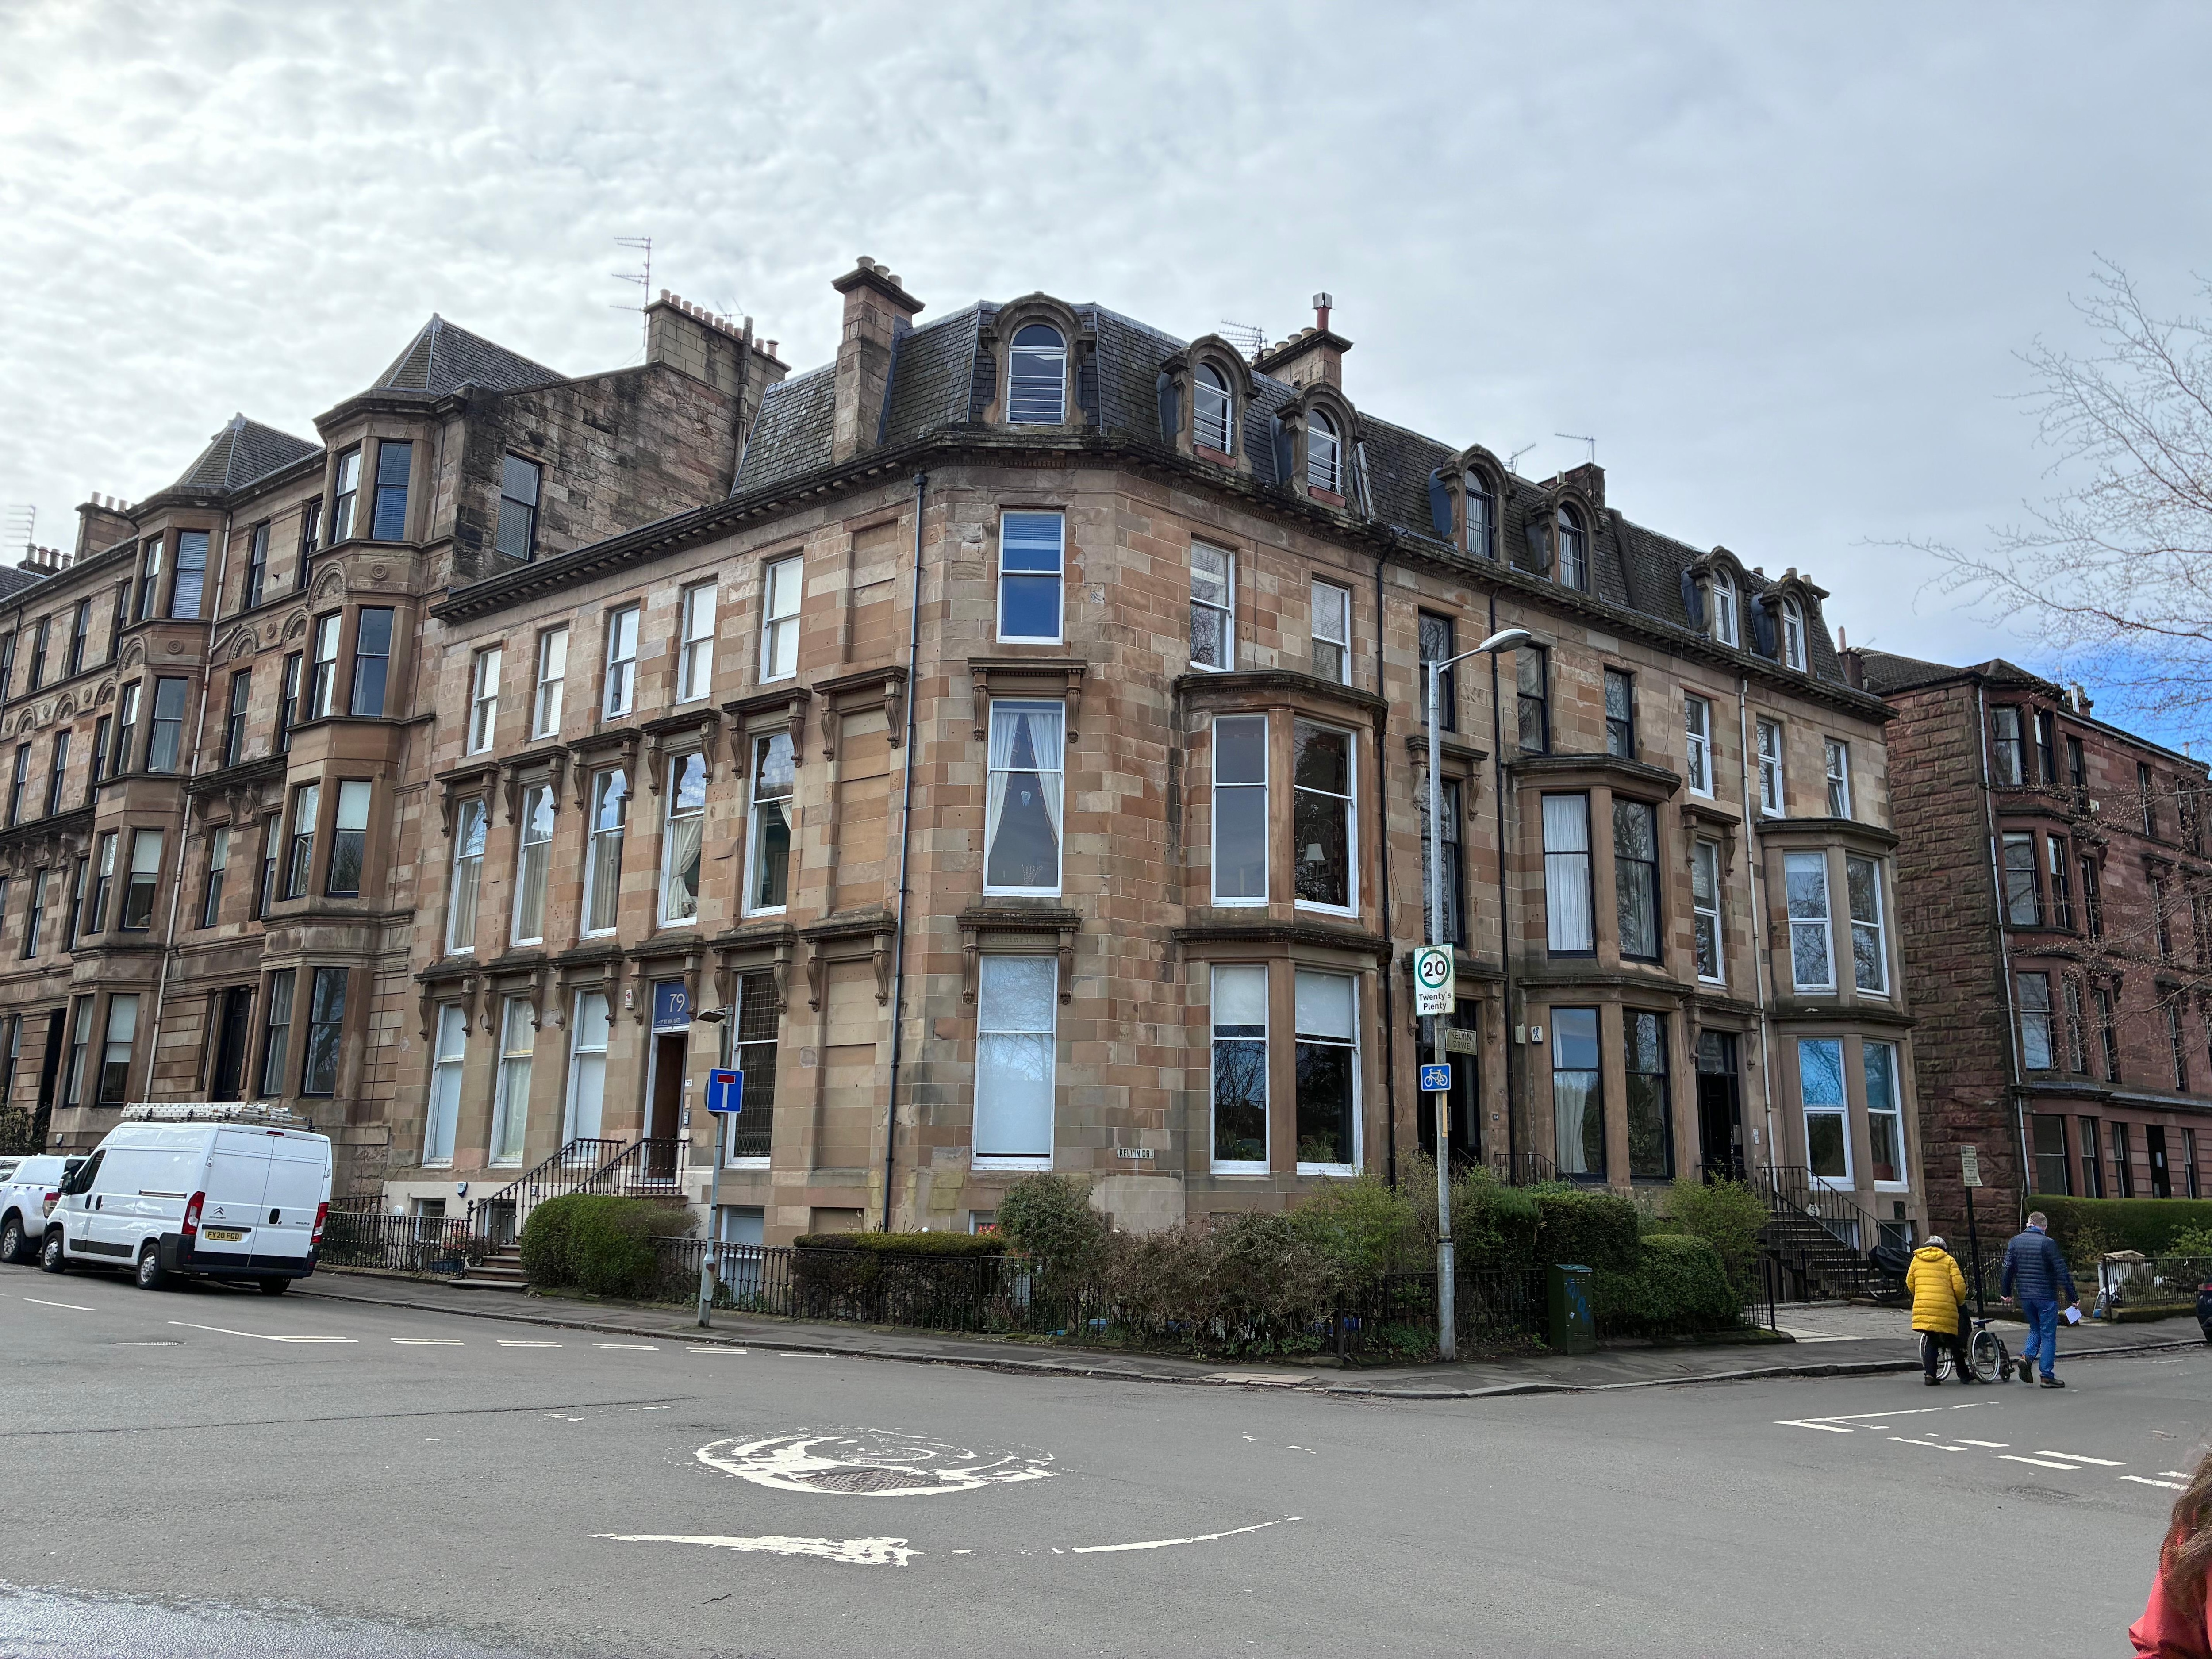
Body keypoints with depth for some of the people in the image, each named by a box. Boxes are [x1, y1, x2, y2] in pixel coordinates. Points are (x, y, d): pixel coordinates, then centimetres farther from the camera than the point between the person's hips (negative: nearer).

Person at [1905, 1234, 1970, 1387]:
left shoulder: (1917, 1259, 12)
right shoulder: (1948, 1260, 5)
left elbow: (1910, 1283, 15)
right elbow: (1959, 1285, -1)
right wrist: (1960, 1302, 16)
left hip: (1923, 1306, 2)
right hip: (1946, 1308, -2)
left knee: (1930, 1341, 9)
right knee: (1953, 1340, 10)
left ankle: (1930, 1374, 0)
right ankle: (1964, 1374, 19)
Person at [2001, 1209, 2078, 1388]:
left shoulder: (2015, 1242, 5)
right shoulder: (2048, 1243, -10)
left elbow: (2008, 1269, 7)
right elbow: (2062, 1271, -10)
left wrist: (2007, 1292, 17)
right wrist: (2072, 1297, -5)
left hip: (2024, 1295, 5)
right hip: (2046, 1295, -5)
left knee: (2036, 1329, 20)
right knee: (2048, 1335, 3)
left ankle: (2027, 1357, -3)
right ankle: (2048, 1376, 3)